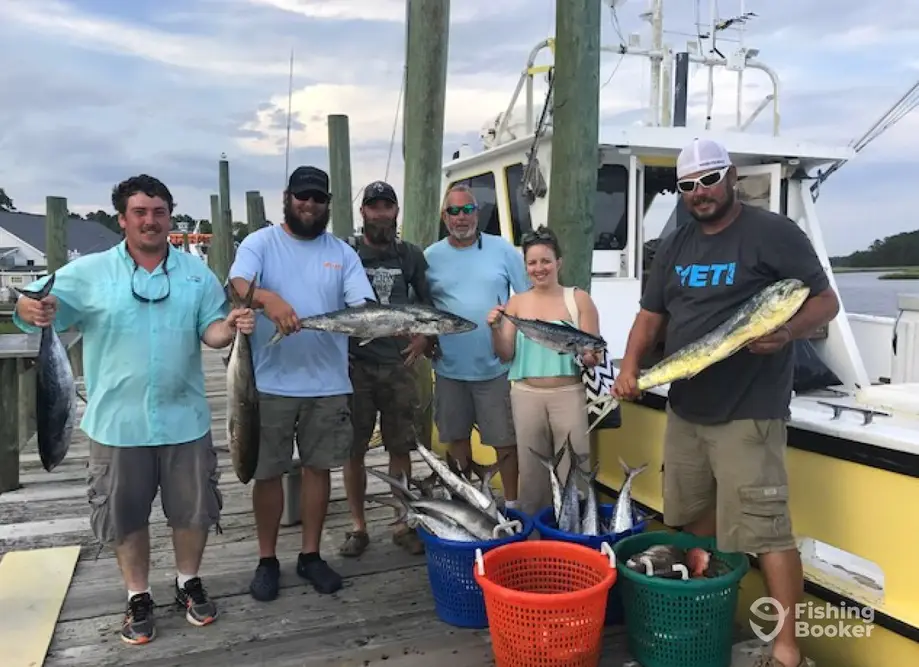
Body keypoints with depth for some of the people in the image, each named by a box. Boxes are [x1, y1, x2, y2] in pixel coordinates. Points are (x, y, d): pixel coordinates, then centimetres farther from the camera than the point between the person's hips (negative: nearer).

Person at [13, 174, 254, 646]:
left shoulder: (196, 272, 2)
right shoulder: (89, 272, -4)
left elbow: (209, 330, 1)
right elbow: (32, 305, -8)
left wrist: (230, 326, -23)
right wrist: (33, 309, -33)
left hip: (184, 418, 2)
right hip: (118, 422, -1)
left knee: (193, 508, 13)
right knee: (125, 515, 11)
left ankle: (189, 583, 36)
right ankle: (138, 597, 31)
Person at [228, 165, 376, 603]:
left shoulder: (342, 252, 8)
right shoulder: (261, 242, 0)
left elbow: (363, 306, -3)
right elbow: (237, 284, -19)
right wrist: (268, 298, -41)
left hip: (328, 382, 3)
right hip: (271, 381, -2)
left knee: (318, 467, 12)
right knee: (268, 471, 7)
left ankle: (310, 555, 27)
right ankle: (267, 560, 23)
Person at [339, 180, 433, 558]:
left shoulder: (411, 256, 8)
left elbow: (427, 302, 15)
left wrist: (423, 337, 1)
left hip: (399, 364, 2)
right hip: (355, 365, -1)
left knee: (400, 448, 7)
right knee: (354, 450, 5)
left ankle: (403, 523, 20)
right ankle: (358, 527, 18)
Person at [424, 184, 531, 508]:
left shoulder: (503, 250, -1)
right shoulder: (431, 256, 4)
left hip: (496, 367, -2)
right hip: (450, 368, 2)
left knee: (506, 440, 2)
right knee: (457, 437, 15)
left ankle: (512, 503, 18)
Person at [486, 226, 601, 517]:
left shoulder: (579, 299, 0)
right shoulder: (516, 303, 5)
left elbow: (593, 354, 1)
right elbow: (506, 355, 4)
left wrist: (589, 357, -21)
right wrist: (495, 329, -13)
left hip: (568, 394, -2)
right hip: (526, 395, 2)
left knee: (572, 469, 2)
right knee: (531, 471, 12)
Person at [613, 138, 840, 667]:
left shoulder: (774, 232, -6)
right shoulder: (676, 246, 13)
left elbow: (826, 301, -7)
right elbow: (651, 315, 15)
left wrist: (787, 331, -27)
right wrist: (630, 365, -1)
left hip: (748, 414, -7)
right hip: (684, 410, 7)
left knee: (766, 531, -7)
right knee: (694, 521, 17)